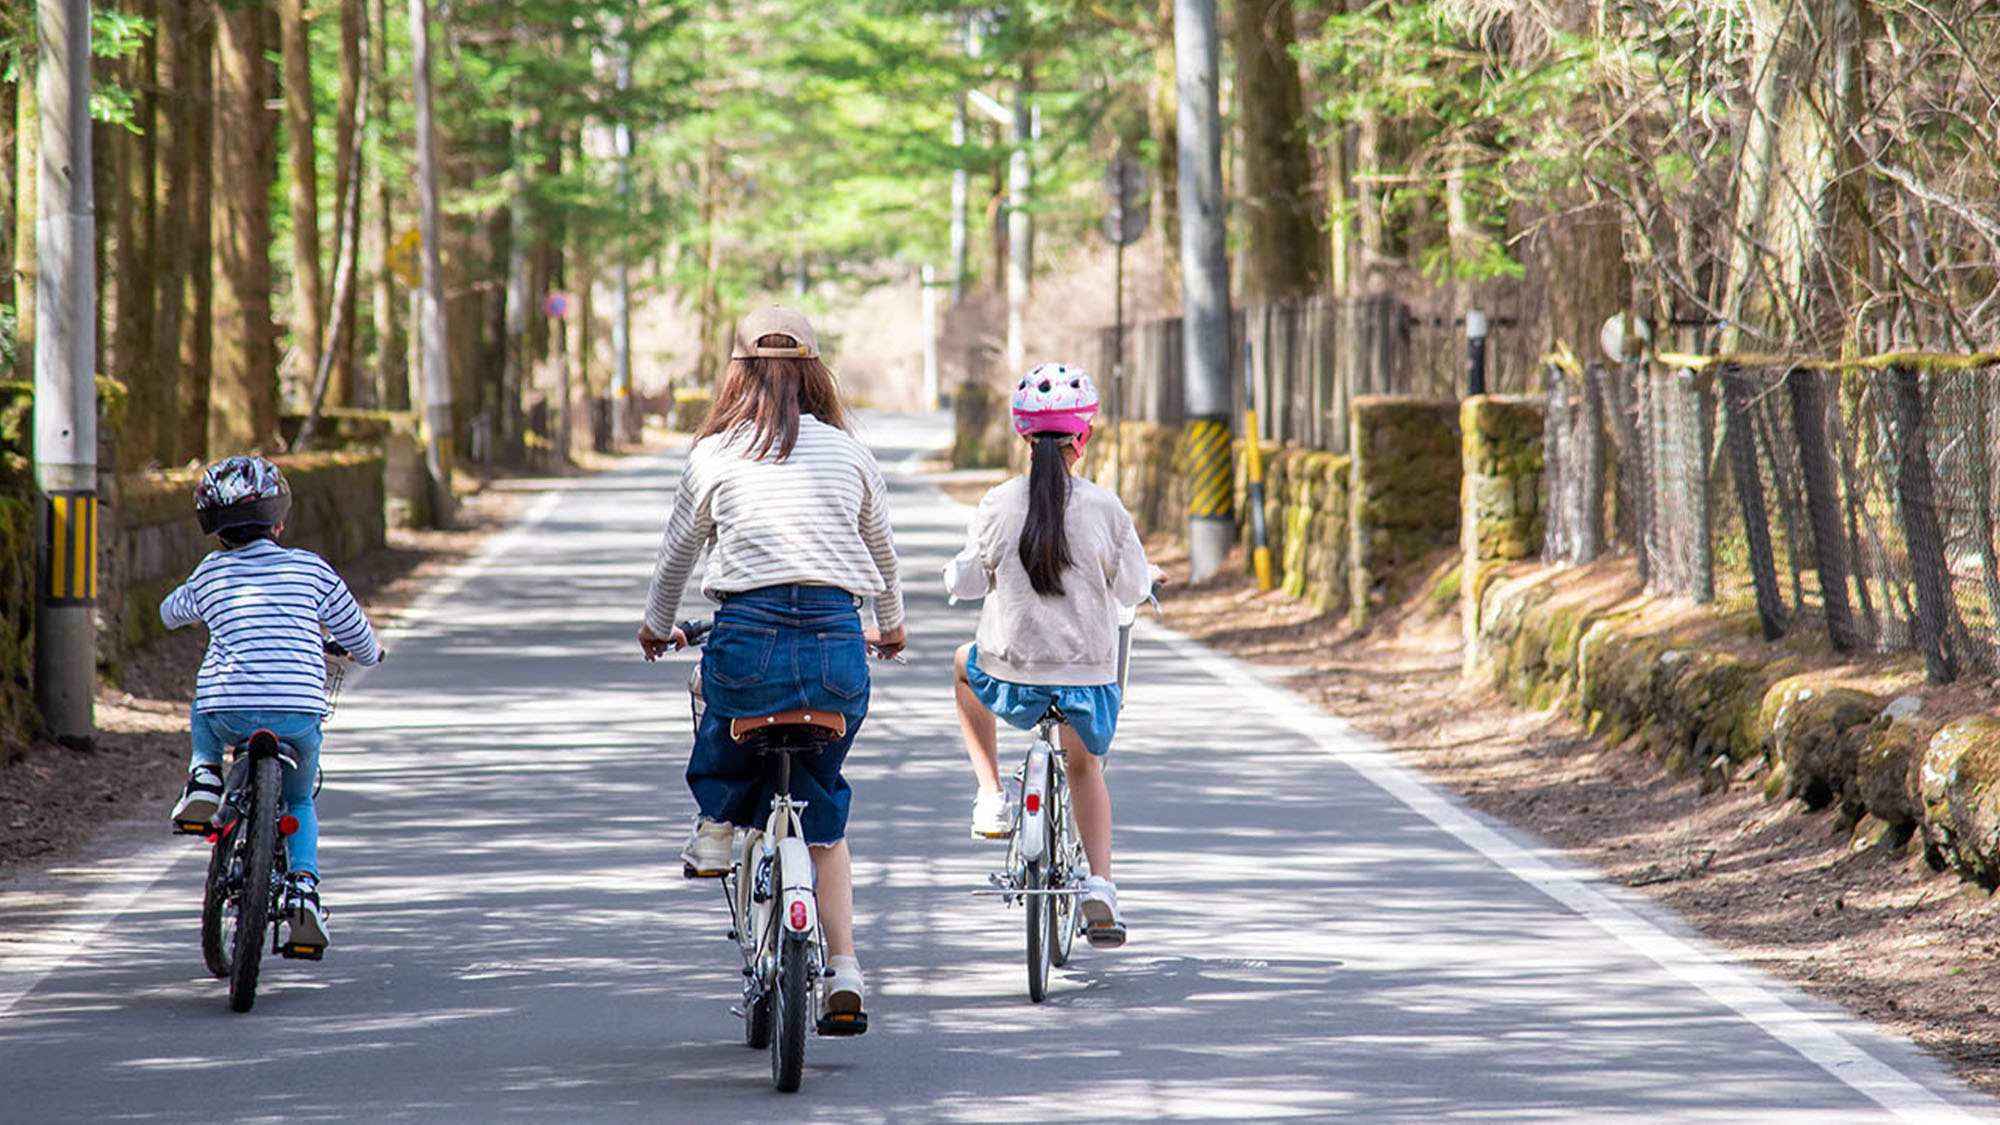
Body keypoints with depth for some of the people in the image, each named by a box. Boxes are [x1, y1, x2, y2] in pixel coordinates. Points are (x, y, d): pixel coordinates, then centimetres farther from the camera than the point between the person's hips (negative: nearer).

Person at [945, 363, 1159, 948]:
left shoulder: (999, 505, -8)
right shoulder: (1105, 508, -9)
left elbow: (966, 582, 2)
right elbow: (1132, 589, -1)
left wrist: (956, 571, 26)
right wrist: (1147, 573, 22)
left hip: (1012, 678, -1)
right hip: (1089, 679, 1)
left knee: (965, 664, 35)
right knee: (1085, 764, 29)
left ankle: (991, 793, 22)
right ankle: (1100, 882, 12)